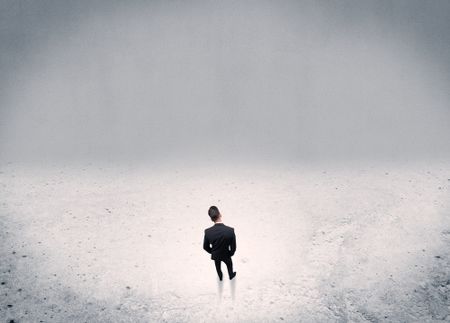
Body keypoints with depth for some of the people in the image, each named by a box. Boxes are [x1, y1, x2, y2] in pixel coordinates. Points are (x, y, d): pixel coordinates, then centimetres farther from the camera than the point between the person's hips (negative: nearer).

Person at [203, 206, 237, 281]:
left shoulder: (208, 232, -32)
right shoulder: (230, 230, -35)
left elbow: (205, 247, -14)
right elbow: (233, 247, -21)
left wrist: (212, 252, 8)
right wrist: (231, 254, 1)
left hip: (215, 255, 1)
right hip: (226, 255, -1)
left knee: (218, 267, 34)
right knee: (229, 265, 33)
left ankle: (220, 277, 61)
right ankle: (231, 275, 60)